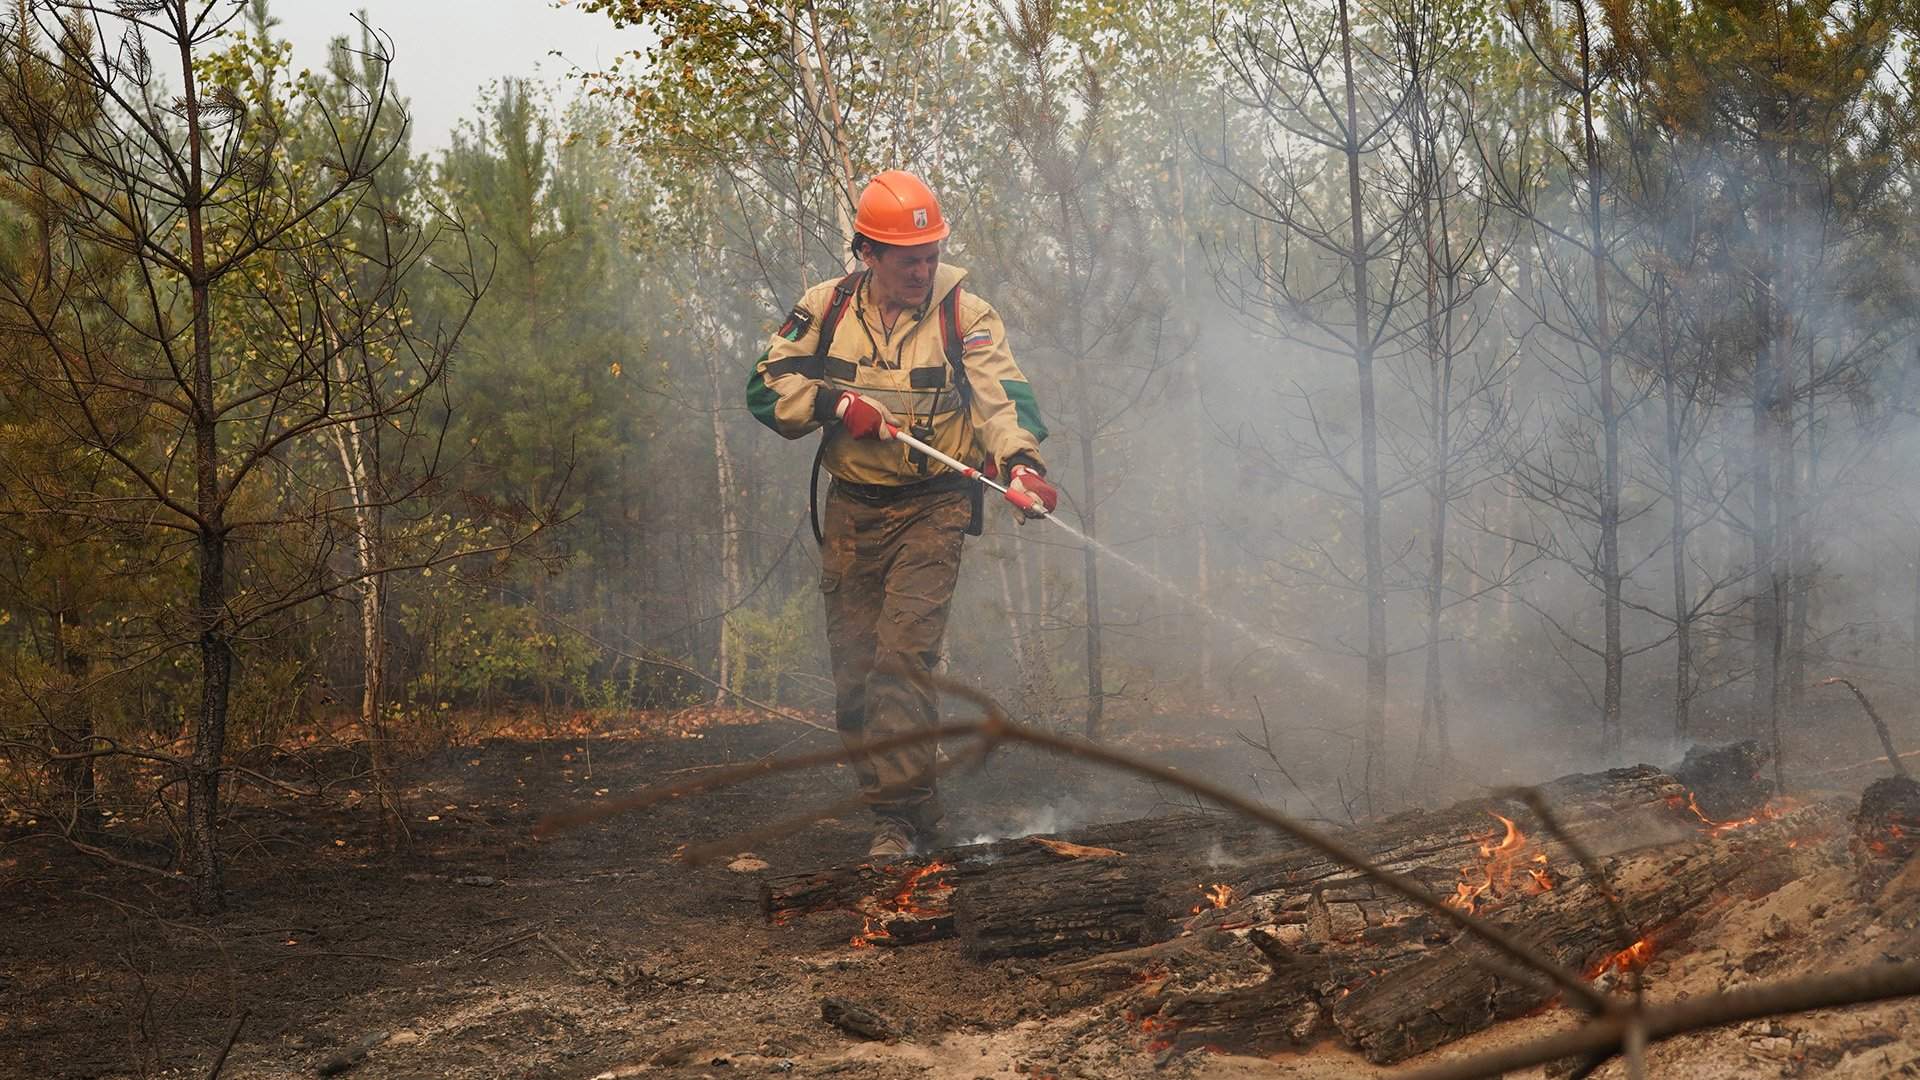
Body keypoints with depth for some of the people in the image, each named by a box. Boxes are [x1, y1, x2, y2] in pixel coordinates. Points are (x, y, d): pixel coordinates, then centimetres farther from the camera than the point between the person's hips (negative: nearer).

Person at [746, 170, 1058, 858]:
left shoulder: (964, 316, -5)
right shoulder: (826, 309, 3)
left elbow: (1001, 393, -18)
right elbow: (767, 386, 3)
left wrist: (1020, 460, -37)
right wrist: (831, 402, -15)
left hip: (933, 510, -4)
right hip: (851, 510, 4)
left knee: (904, 653, -18)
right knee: (853, 667, 5)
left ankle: (899, 816, -15)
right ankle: (906, 797, 20)